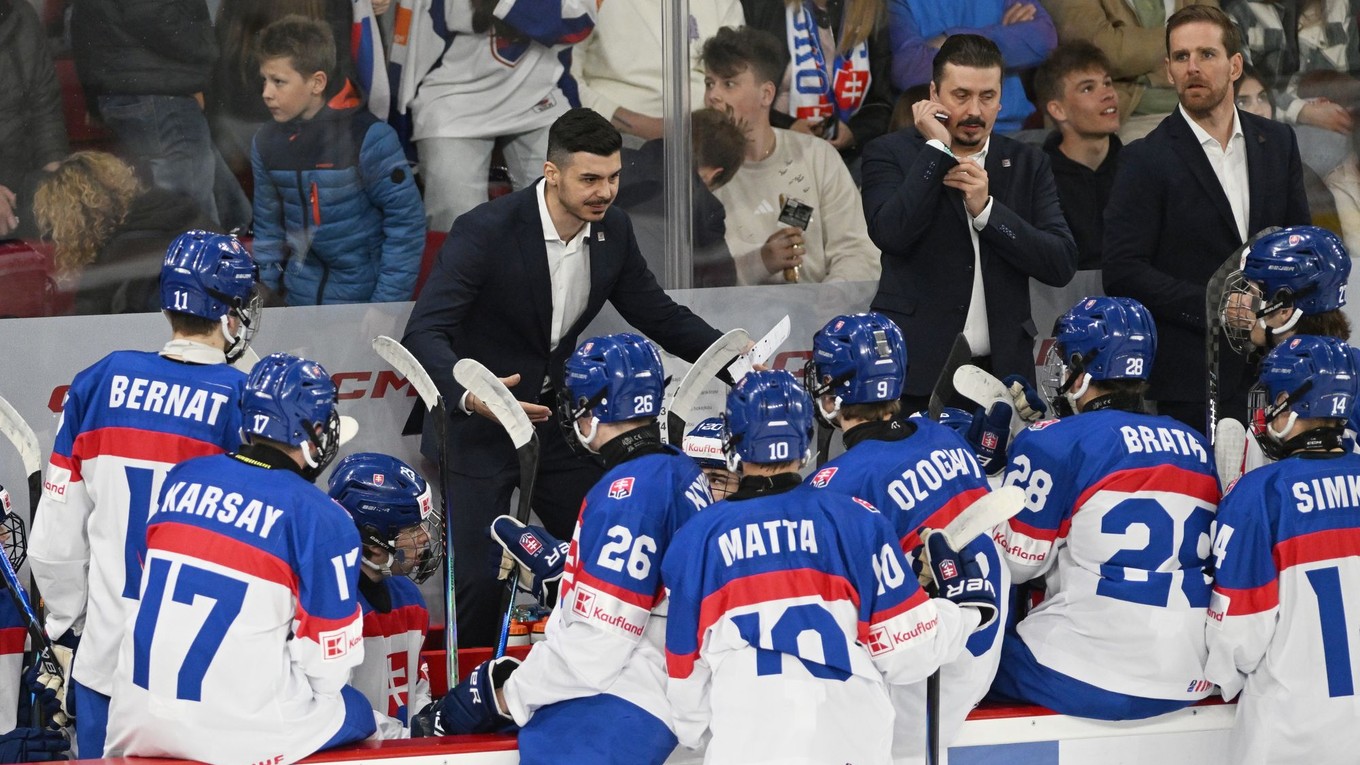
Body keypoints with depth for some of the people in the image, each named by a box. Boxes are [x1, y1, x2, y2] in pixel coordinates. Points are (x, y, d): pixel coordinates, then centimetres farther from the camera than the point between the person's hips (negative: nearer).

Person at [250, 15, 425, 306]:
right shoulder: (267, 143, 0)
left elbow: (406, 218, -14)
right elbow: (269, 225, 11)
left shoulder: (367, 138, -16)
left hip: (365, 297, -5)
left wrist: (388, 302, -16)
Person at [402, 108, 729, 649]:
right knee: (477, 580, -10)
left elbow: (656, 314, 11)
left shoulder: (612, 231, -2)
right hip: (475, 425, -6)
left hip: (555, 419, 6)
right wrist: (470, 395, -47)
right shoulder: (487, 231, -22)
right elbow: (424, 334, -28)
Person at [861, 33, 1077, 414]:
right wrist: (937, 148, -10)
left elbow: (1063, 265, 1)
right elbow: (891, 234, -15)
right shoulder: (890, 154, 4)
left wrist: (985, 209, -9)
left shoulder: (1028, 164, 11)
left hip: (1001, 369, 2)